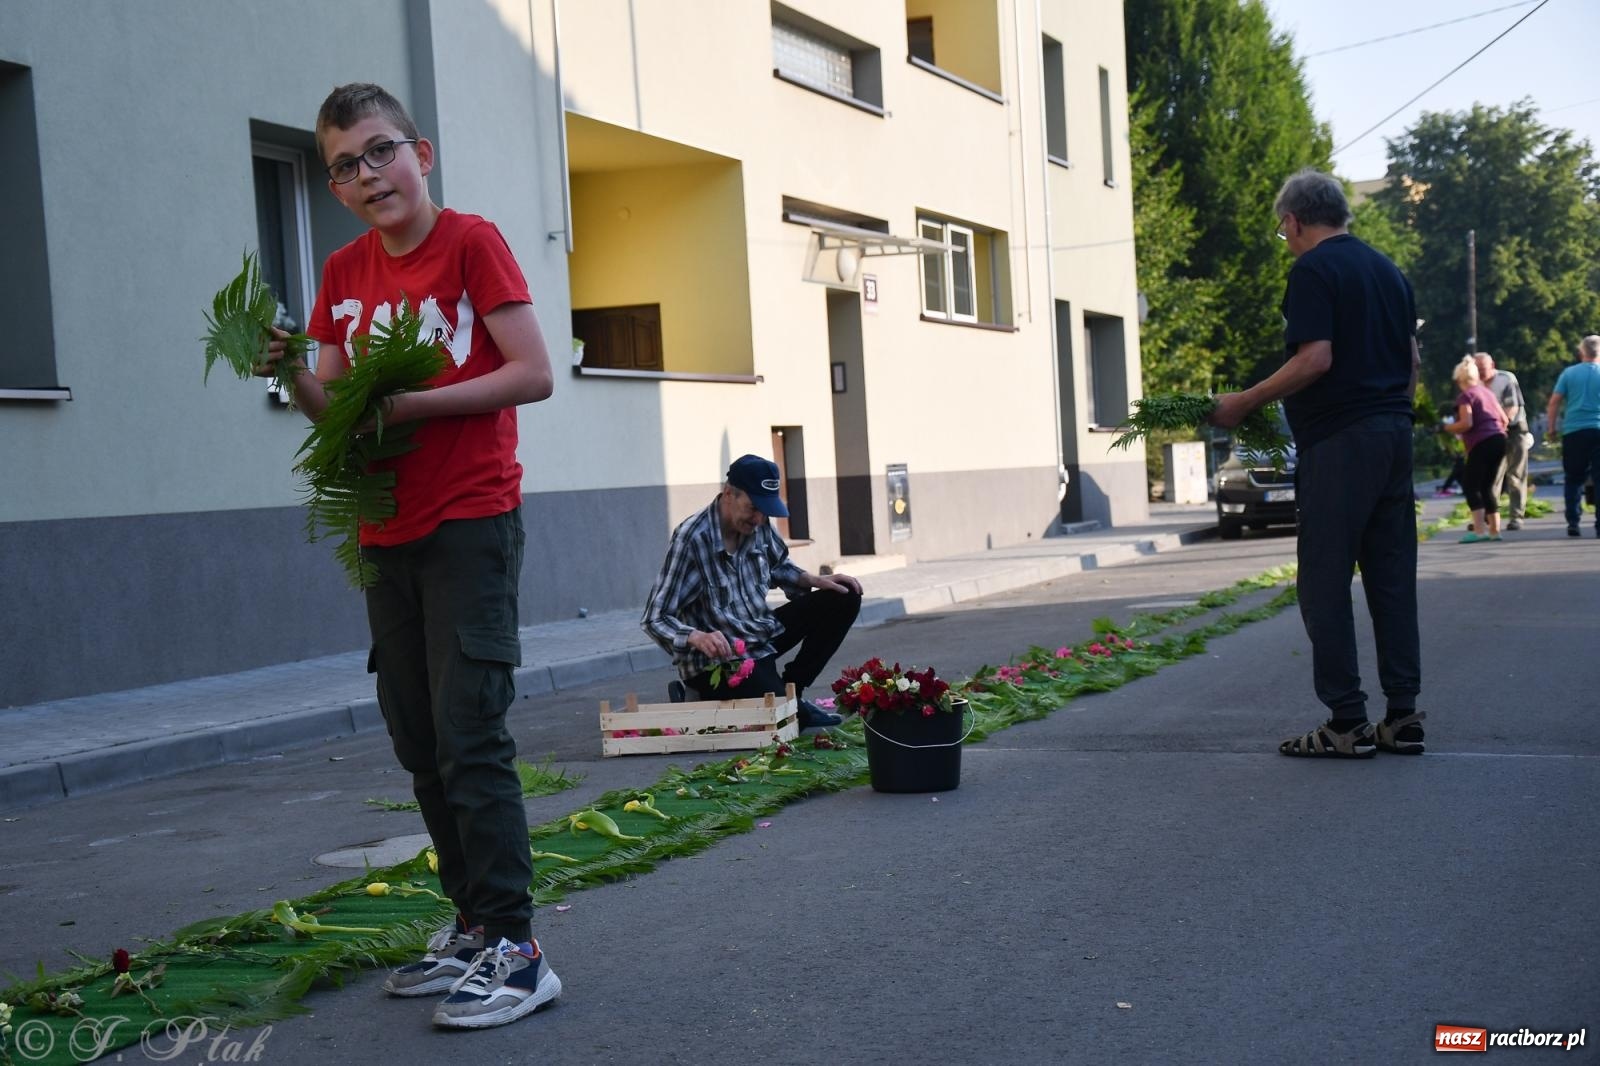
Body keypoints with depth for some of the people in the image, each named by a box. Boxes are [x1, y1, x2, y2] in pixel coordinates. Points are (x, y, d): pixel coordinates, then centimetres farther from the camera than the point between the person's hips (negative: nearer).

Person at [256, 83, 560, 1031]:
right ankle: (475, 926, 22)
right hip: (387, 533, 7)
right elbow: (335, 406, 12)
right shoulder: (345, 273, 12)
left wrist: (407, 403, -18)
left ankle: (516, 949, -6)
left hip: (471, 523, -7)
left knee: (469, 736, -11)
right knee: (419, 742, 11)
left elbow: (534, 374, -13)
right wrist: (292, 374, -9)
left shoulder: (471, 242, -6)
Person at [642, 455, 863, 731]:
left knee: (843, 600, 3)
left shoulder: (758, 526, -3)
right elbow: (655, 618, -23)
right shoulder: (691, 539, -24)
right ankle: (708, 696, 2)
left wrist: (816, 580, 3)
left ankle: (790, 690, 9)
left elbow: (778, 566, 21)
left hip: (762, 637, 8)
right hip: (718, 658, -8)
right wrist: (697, 637, -42)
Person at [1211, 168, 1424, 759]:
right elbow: (1412, 361, 19)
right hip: (1394, 433, 8)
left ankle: (1347, 723, -3)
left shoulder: (1312, 270, -8)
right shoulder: (1388, 270, 17)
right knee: (1391, 577, 10)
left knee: (1325, 583, -3)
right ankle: (1403, 715, 12)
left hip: (1338, 443, -8)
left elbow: (1316, 359, -18)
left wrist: (1245, 401, -11)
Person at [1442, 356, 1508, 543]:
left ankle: (1479, 529, -16)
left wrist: (1449, 427, -1)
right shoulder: (1487, 393, 19)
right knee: (1487, 486, 14)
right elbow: (1504, 420, 20)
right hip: (1499, 440, 8)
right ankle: (1494, 529, 11)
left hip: (1481, 443, -8)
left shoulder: (1465, 397, -5)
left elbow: (1467, 423, -17)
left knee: (1471, 485, -5)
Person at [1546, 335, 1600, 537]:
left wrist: (1552, 428, 9)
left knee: (1574, 479, 11)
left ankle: (1573, 522, 6)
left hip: (1573, 431, 1)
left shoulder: (1569, 373, 4)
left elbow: (1554, 401, 1)